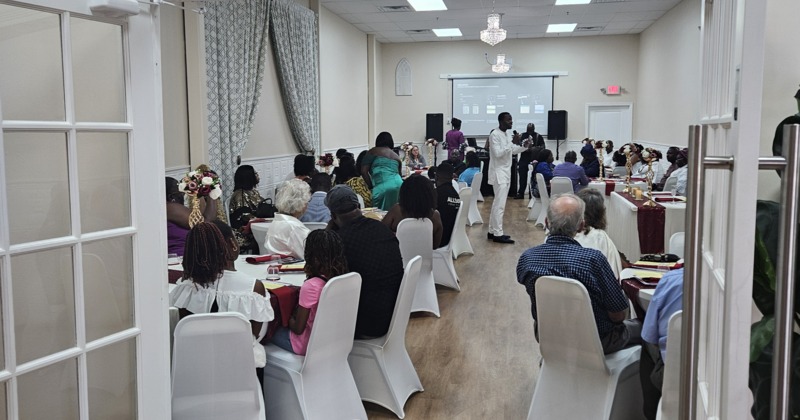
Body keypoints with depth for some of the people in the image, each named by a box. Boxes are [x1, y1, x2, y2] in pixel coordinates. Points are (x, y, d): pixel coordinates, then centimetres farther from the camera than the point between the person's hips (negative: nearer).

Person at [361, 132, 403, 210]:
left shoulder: (373, 151, 13)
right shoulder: (396, 156, 29)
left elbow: (364, 171, 5)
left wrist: (371, 187, 12)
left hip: (383, 187, -5)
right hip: (399, 185, 5)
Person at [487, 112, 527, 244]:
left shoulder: (509, 133, 10)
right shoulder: (494, 134, -16)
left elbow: (513, 151, 17)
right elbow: (498, 153, -23)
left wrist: (523, 145, 0)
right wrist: (512, 143, -25)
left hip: (507, 171, 9)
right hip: (499, 172, -9)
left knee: (497, 203, 12)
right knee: (500, 204, -10)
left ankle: (492, 231, 19)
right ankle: (498, 234, -6)